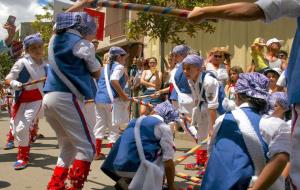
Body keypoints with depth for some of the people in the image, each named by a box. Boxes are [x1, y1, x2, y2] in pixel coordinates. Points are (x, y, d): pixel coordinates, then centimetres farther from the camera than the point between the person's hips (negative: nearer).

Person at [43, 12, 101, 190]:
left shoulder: (55, 38, 18)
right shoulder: (83, 45, -2)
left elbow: (62, 19, 41)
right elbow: (96, 73, 8)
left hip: (49, 97, 8)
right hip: (67, 98, -8)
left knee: (68, 146, 17)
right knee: (87, 146, -4)